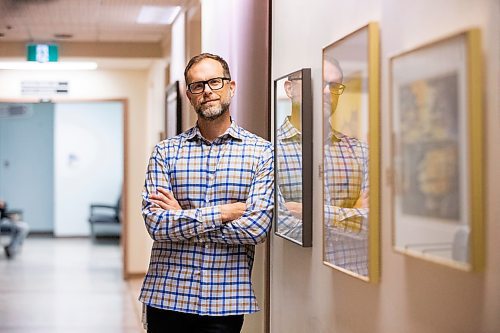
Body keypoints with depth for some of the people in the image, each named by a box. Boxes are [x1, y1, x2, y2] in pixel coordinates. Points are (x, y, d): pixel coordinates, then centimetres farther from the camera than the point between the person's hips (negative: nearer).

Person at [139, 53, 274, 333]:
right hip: (166, 297, 1)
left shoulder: (261, 152, -1)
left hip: (226, 301, -1)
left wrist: (181, 219, -8)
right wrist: (223, 212, -14)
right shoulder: (165, 152, 3)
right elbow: (155, 223, -8)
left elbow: (257, 228, -12)